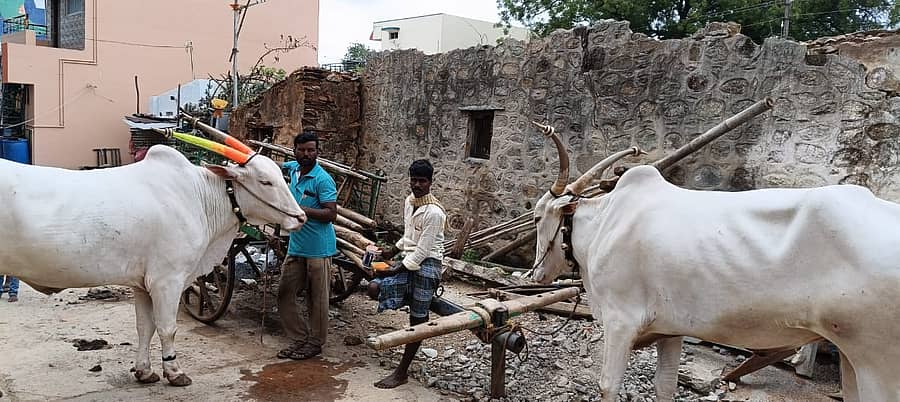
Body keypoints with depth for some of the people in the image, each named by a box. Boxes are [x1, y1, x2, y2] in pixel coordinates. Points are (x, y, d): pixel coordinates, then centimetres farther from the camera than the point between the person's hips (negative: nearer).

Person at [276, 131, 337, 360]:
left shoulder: (323, 179, -13)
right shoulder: (294, 168, 9)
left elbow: (331, 214, -19)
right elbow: (279, 166, 35)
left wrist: (300, 209, -25)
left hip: (318, 248, -7)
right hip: (296, 245, 7)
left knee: (317, 298, 3)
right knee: (284, 294, 8)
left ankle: (315, 342, 18)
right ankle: (300, 338, 20)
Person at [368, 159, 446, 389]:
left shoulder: (434, 212, -18)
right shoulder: (408, 202, 7)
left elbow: (423, 249, -18)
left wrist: (397, 271, -16)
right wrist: (396, 250, 13)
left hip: (426, 264, -8)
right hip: (408, 260, 8)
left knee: (416, 320, 1)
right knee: (374, 288, -12)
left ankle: (402, 372, 9)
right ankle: (423, 303, 9)